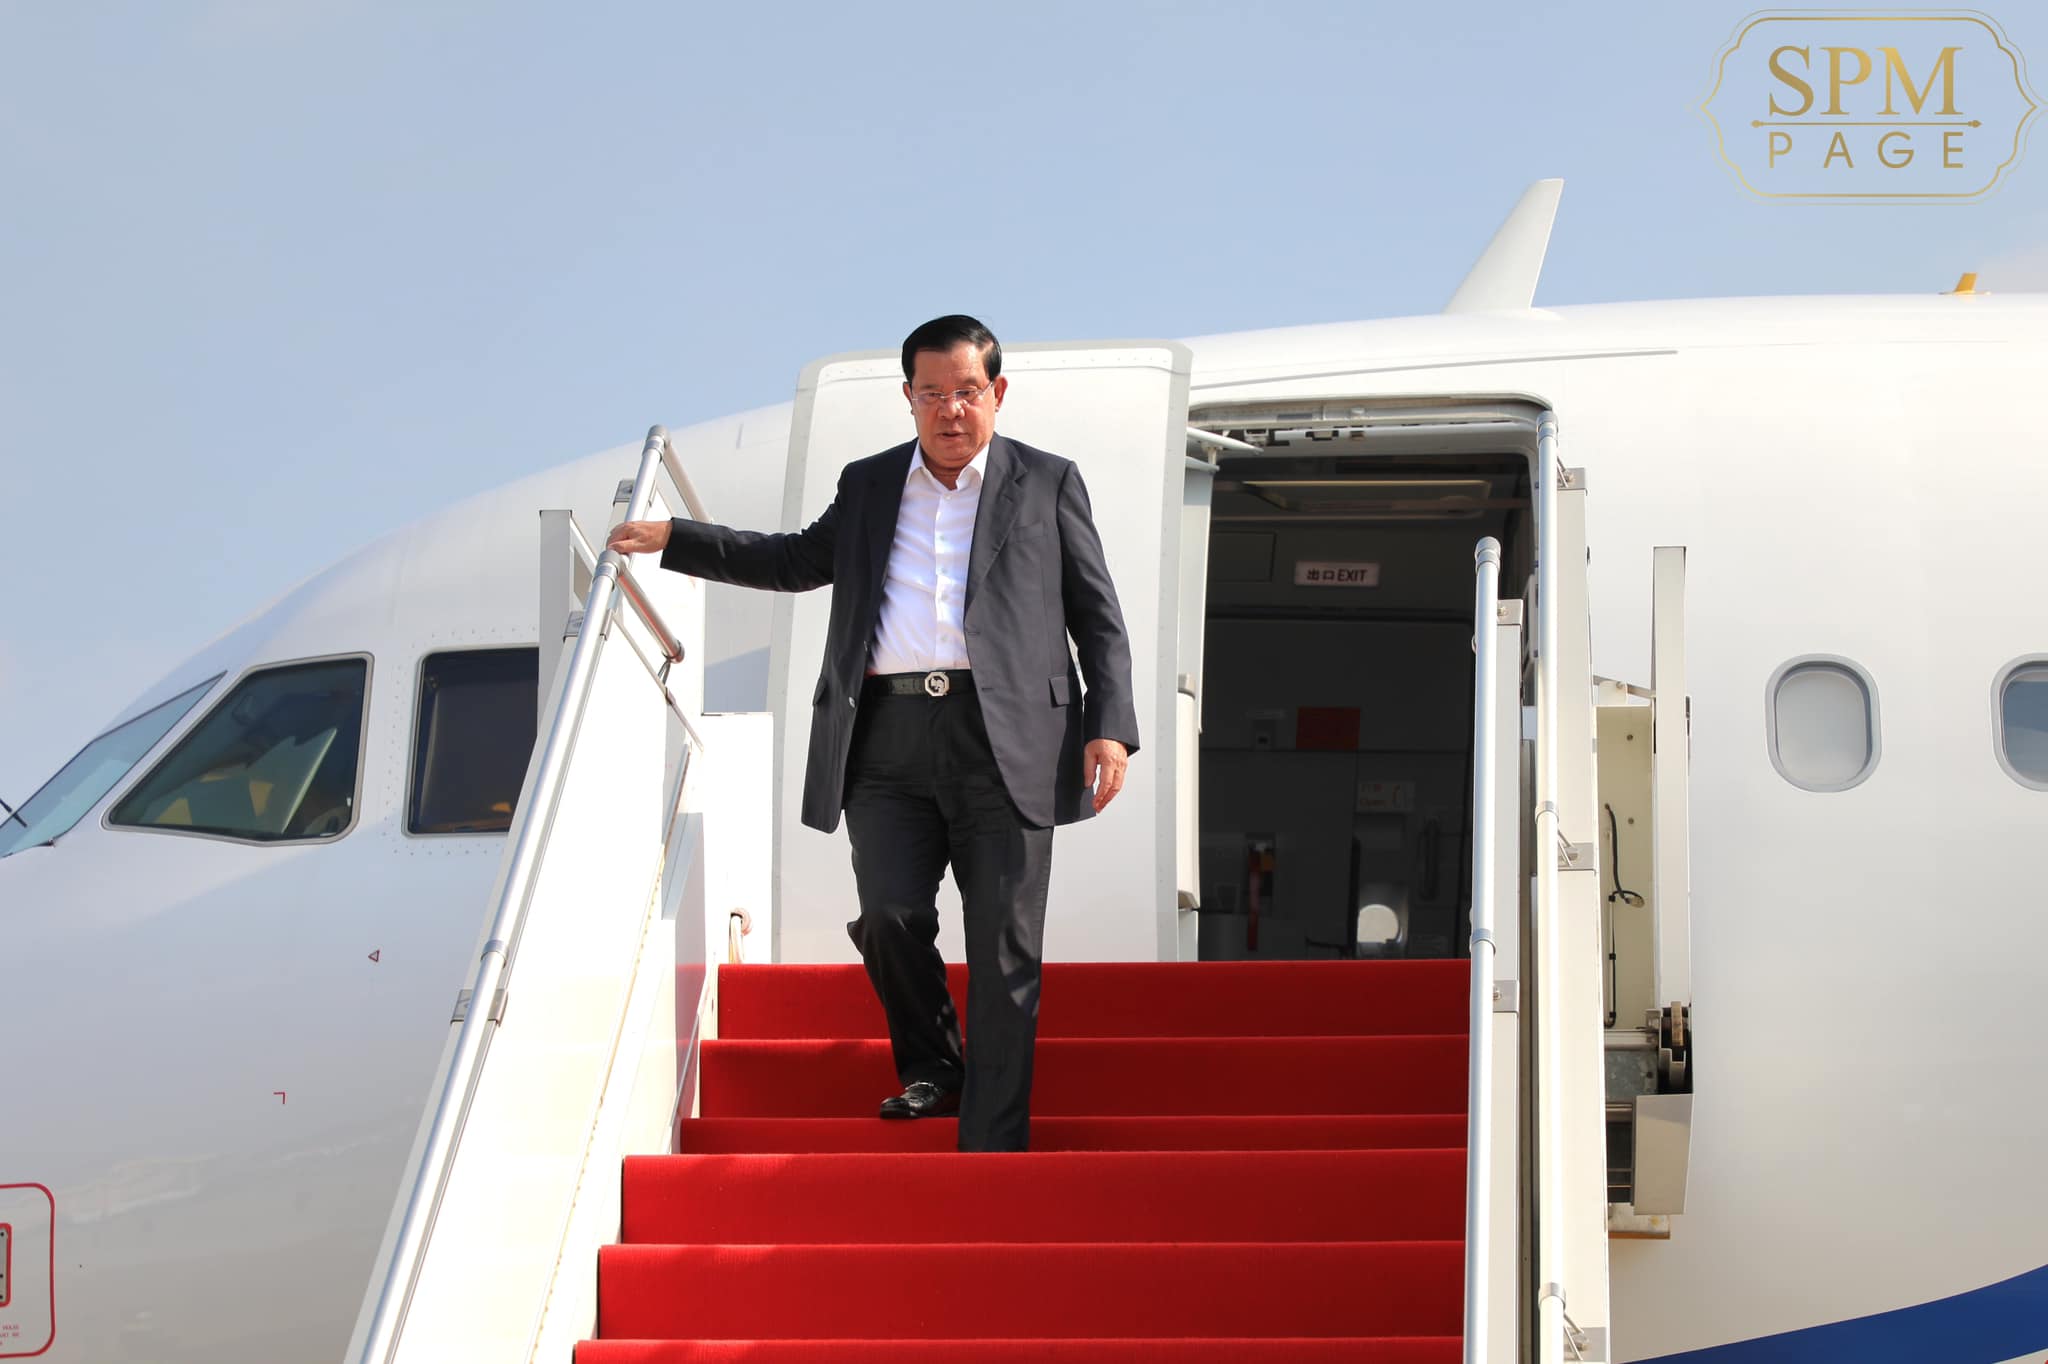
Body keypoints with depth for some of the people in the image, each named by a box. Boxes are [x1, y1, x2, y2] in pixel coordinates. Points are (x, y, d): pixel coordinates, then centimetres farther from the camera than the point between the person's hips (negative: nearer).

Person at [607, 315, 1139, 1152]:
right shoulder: (868, 486, 20)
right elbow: (800, 560, 35)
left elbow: (1099, 620, 10)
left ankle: (992, 1153, -3)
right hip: (888, 739, 2)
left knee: (1004, 954, -5)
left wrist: (1109, 728, -3)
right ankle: (930, 1069, 14)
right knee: (889, 915, -13)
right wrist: (673, 541, 30)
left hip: (1003, 740, -2)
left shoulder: (1047, 485, 12)